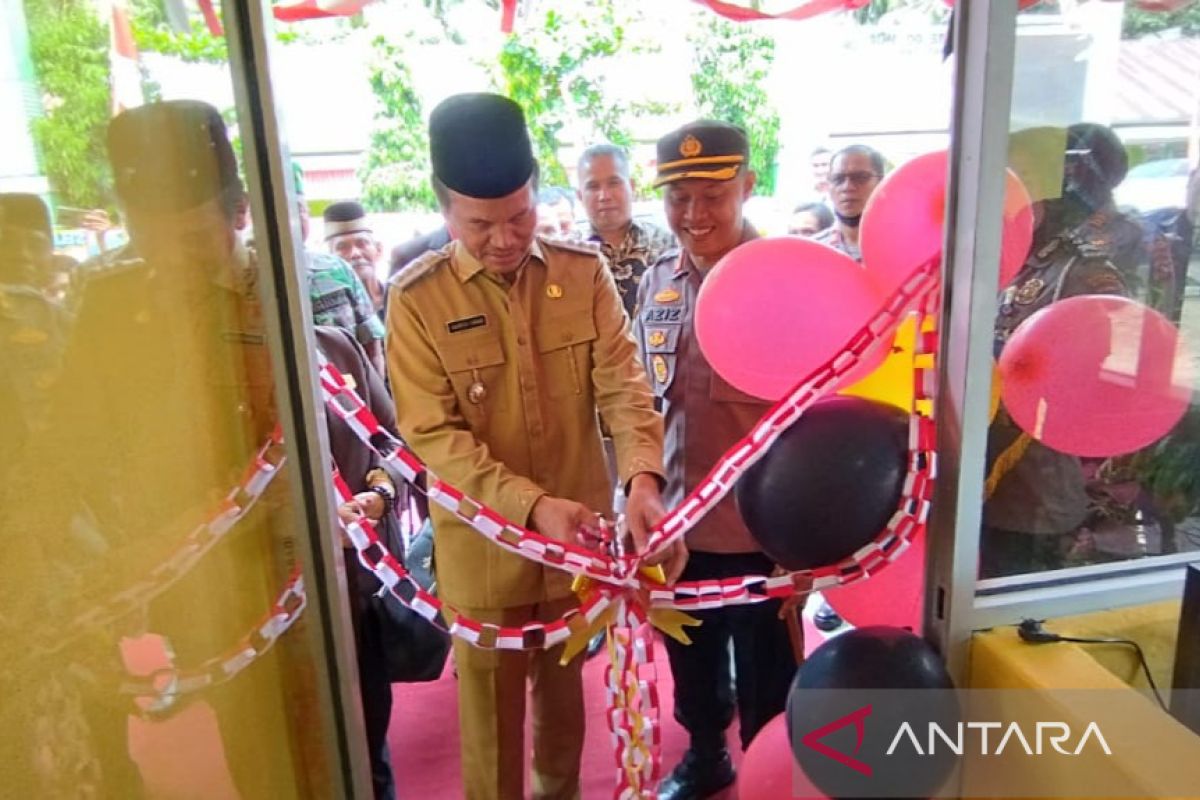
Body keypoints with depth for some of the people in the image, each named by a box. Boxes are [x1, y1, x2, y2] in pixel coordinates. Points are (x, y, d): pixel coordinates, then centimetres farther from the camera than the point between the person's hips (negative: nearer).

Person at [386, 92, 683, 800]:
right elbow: (432, 434, -16)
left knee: (565, 685, 24)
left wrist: (642, 477, -30)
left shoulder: (584, 273, -5)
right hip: (483, 544, -2)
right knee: (492, 703, 15)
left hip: (580, 532, 3)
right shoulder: (417, 298, -13)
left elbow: (622, 383, -11)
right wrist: (531, 506, -29)